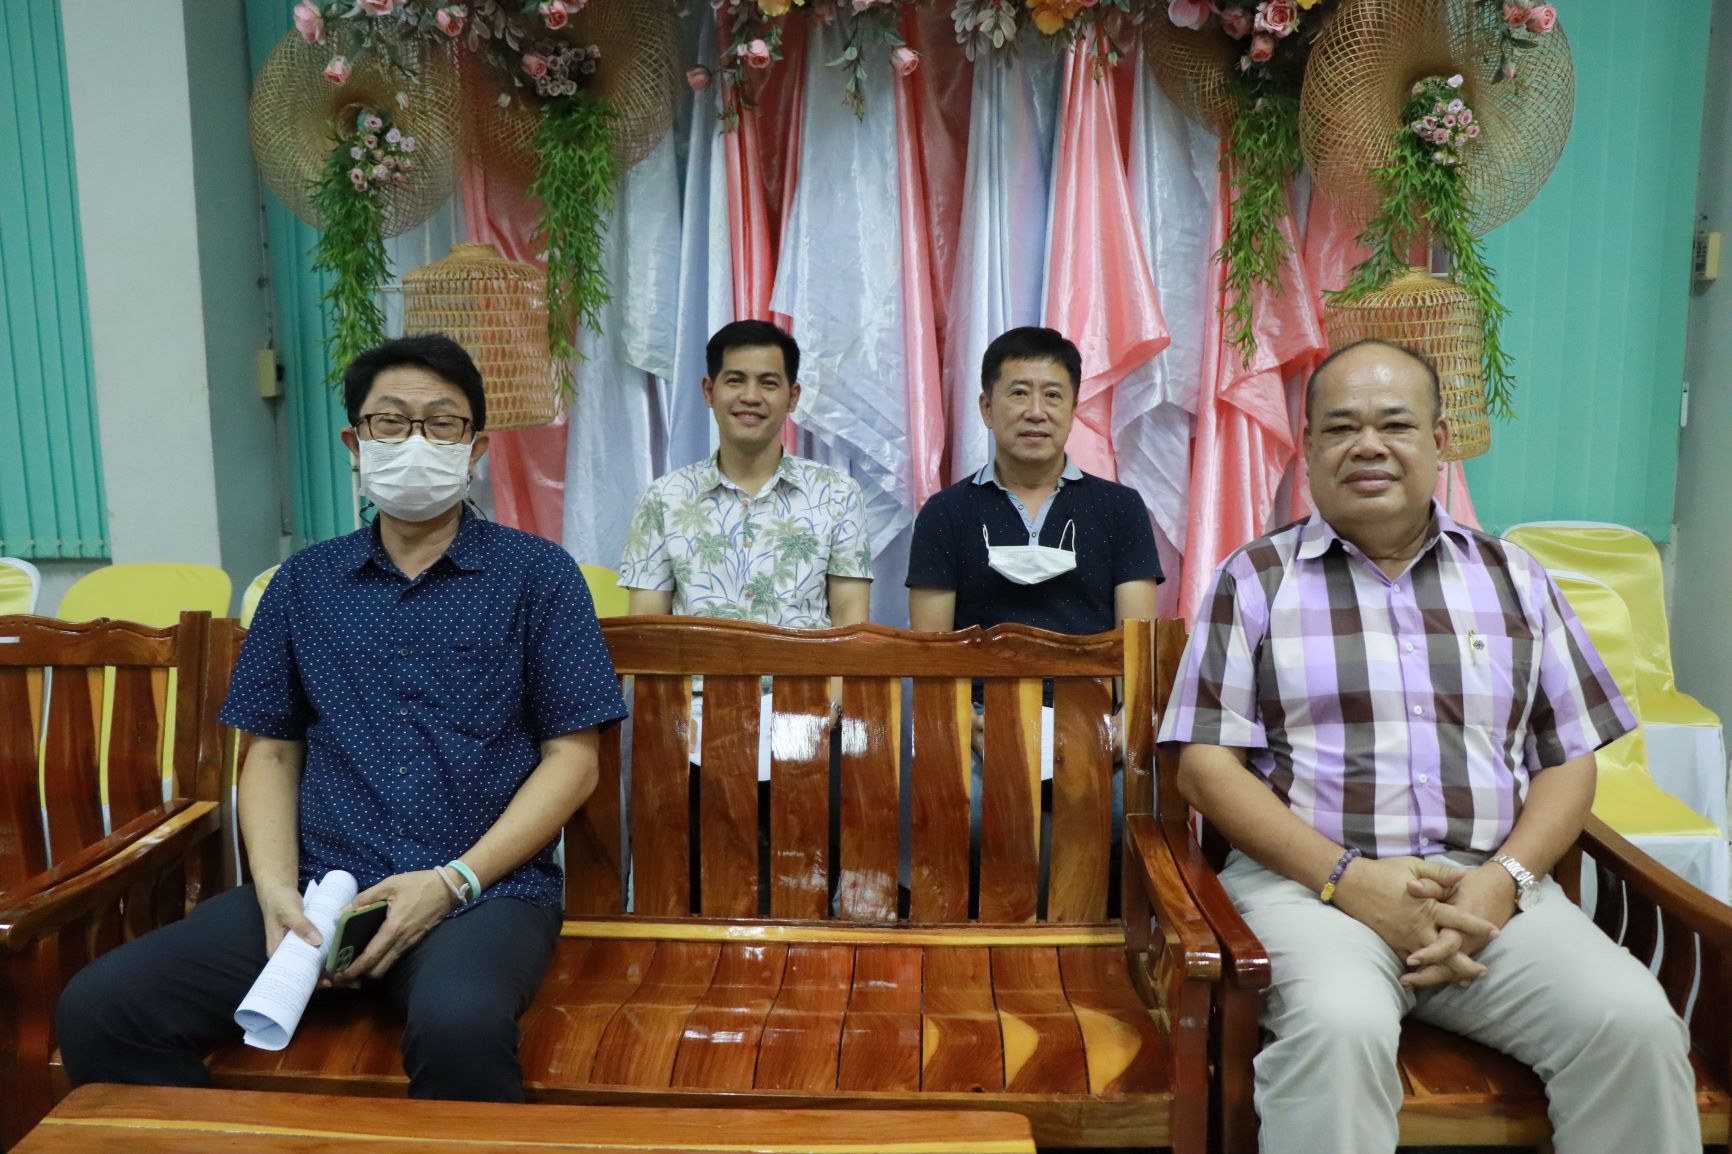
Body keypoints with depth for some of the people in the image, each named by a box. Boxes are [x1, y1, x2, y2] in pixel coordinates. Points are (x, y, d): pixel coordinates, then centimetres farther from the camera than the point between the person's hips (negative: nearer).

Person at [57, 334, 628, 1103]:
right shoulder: (305, 583, 15)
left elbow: (572, 759, 0)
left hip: (484, 892, -3)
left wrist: (452, 881, -10)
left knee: (460, 1027, -36)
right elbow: (272, 751, 15)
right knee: (99, 1010, -18)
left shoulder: (537, 574, 4)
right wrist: (276, 890, -3)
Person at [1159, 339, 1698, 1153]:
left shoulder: (1514, 580, 15)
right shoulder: (1256, 580, 5)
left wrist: (1504, 880, -6)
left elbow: (1569, 762, 14)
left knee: (1635, 1023, -23)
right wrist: (1346, 877, -14)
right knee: (1339, 1027, -33)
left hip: (1490, 887, 3)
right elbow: (1206, 766, -2)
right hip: (1307, 877, -3)